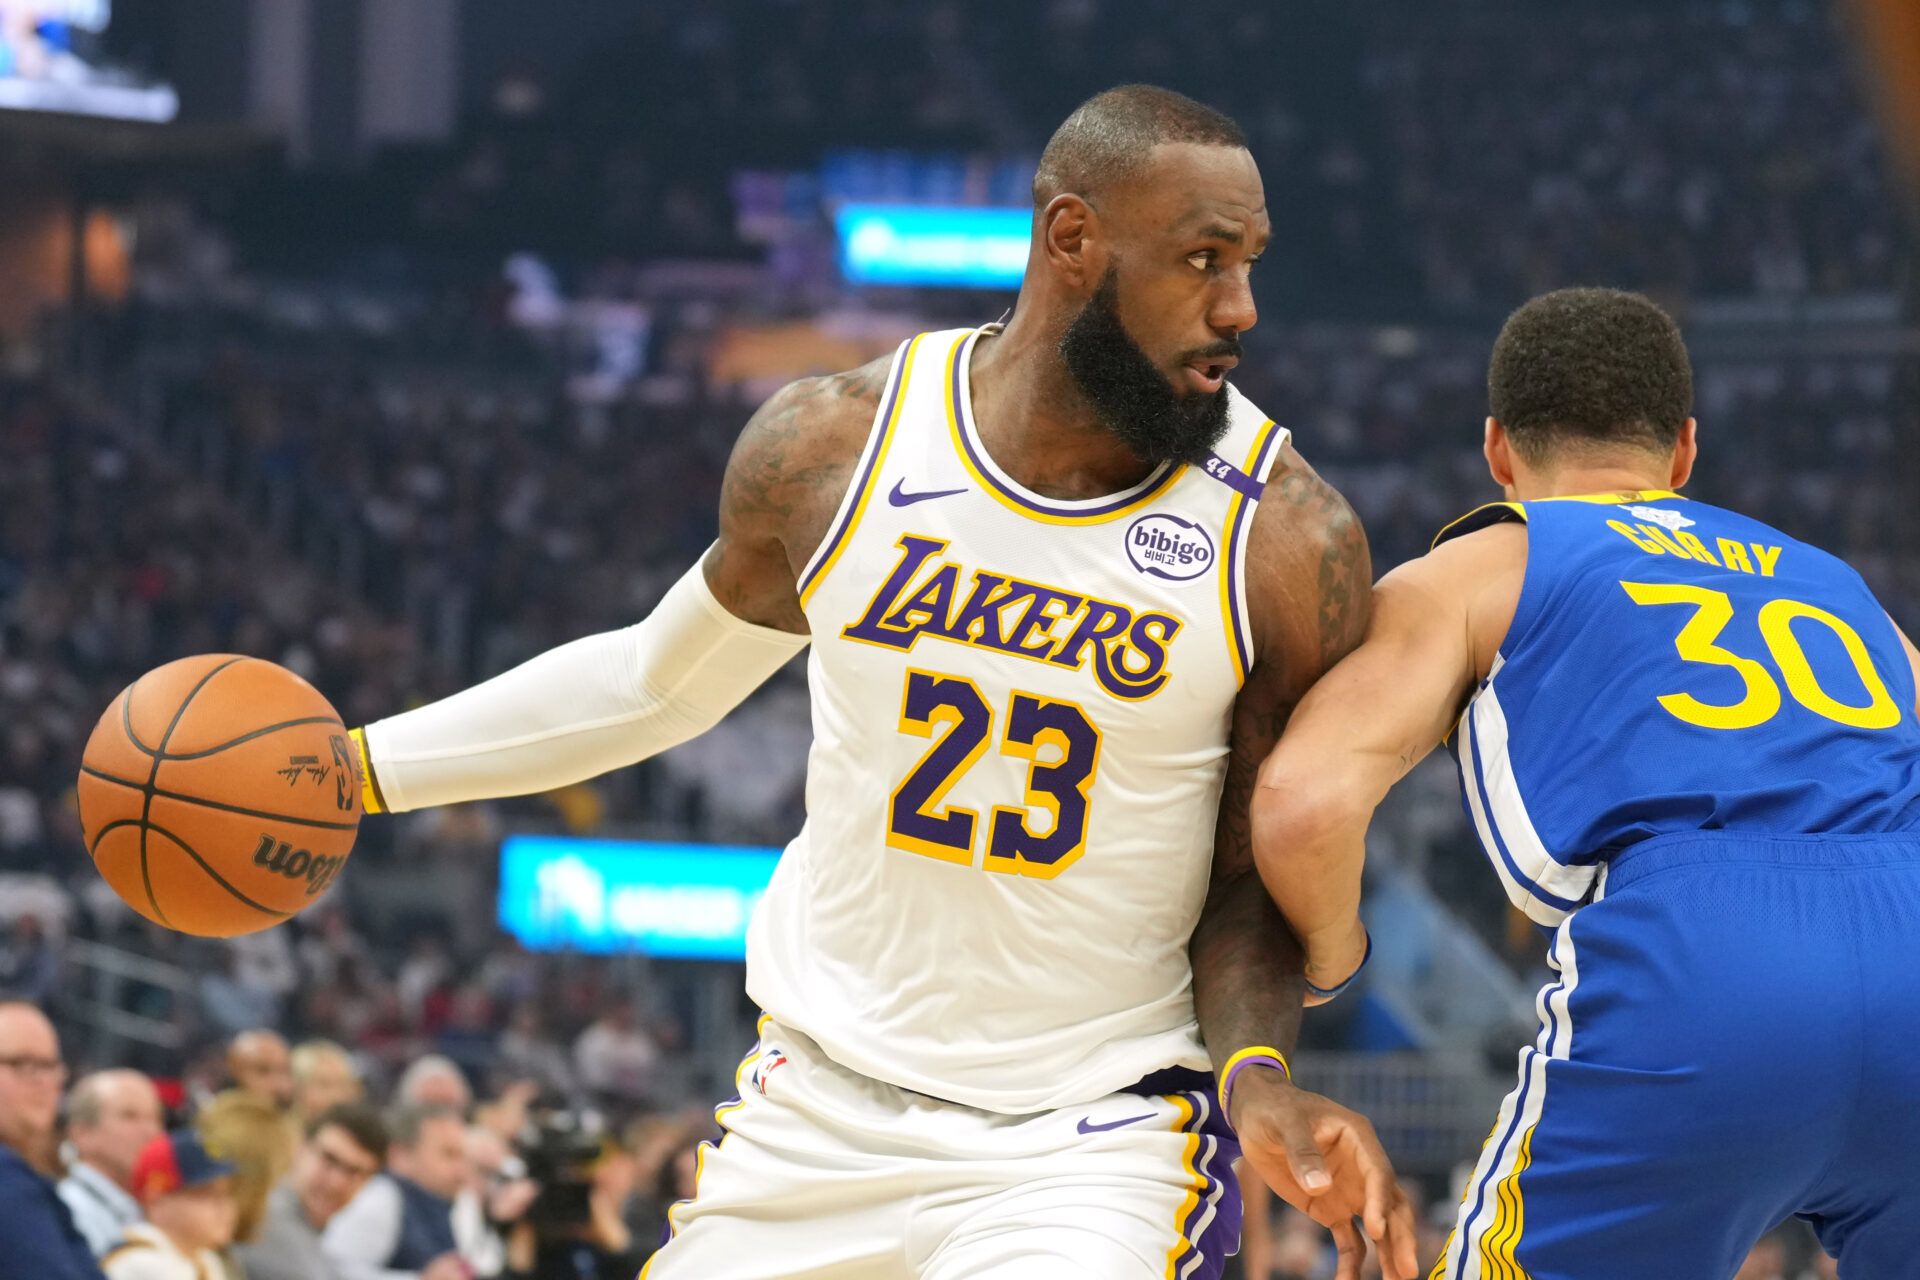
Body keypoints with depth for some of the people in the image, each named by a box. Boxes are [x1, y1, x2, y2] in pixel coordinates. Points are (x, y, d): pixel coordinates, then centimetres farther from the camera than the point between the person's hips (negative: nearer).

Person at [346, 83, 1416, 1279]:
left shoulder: (1290, 544, -11)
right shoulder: (831, 449, -4)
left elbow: (1256, 880, -1)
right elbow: (662, 678, 14)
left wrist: (1259, 1078, -21)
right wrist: (359, 766, 14)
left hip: (1094, 1141, -3)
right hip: (821, 1111, 3)